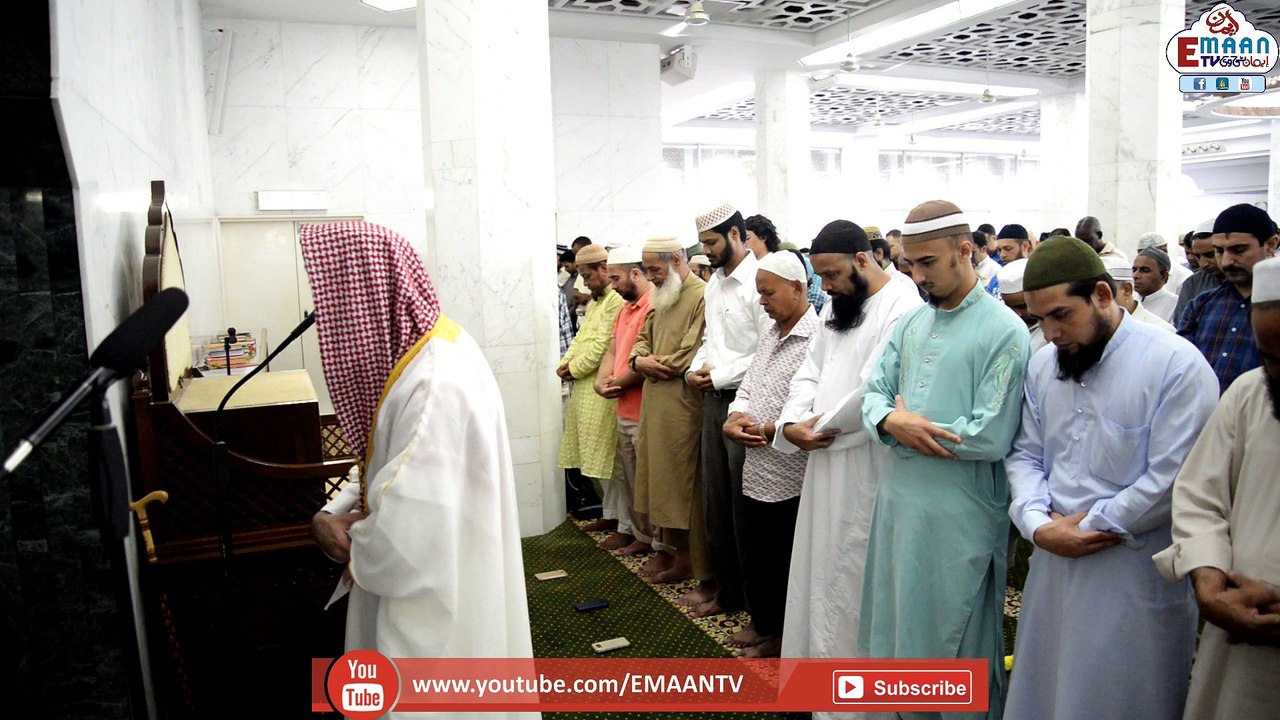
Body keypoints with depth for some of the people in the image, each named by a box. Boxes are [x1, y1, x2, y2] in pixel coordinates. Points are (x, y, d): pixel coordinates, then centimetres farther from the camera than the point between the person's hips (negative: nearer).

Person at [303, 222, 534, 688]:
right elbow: (385, 462, 13)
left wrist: (358, 551, -12)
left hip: (434, 599, -9)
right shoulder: (427, 353, 3)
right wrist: (333, 513, -4)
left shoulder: (438, 385, -30)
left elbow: (410, 531, -32)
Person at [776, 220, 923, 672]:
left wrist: (826, 424, -10)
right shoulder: (836, 307, 14)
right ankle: (820, 654, 32)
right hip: (825, 459, 8)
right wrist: (792, 423, -5)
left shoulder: (902, 307, -16)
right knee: (820, 566, 16)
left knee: (854, 574, 1)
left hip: (866, 465, -8)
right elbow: (810, 373, 12)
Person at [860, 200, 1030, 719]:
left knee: (955, 640, 10)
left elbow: (991, 437, -20)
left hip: (961, 514, -7)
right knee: (898, 627, 19)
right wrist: (891, 422, -14)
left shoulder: (1004, 332, -13)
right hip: (899, 500, 7)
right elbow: (875, 393, 8)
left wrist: (909, 425, -11)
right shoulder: (912, 323, 8)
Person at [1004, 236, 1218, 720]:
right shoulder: (1042, 366, 6)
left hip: (1137, 576, -5)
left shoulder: (1176, 364, -13)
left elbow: (1171, 480, -18)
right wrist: (1038, 525, -7)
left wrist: (1085, 524, -12)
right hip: (1053, 563, 6)